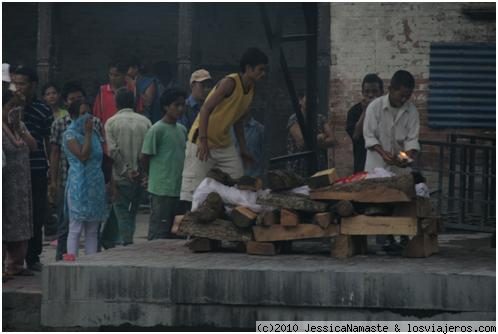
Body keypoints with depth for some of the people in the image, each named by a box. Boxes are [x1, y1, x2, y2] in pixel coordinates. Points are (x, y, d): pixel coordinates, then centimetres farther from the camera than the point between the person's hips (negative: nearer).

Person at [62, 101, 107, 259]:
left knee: (93, 230, 8)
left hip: (96, 185, 7)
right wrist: (87, 133, -12)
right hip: (79, 186, -7)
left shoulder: (94, 133, 14)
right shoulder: (70, 134, -6)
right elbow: (83, 155, -19)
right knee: (75, 229, -6)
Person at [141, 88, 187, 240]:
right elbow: (145, 157, -7)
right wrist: (150, 176, 5)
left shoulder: (182, 130, 12)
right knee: (159, 232, -5)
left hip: (178, 188, 7)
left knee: (174, 230, 11)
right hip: (161, 189, -7)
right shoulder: (156, 130, -11)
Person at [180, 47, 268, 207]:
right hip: (202, 143, -9)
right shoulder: (230, 83, -18)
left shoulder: (250, 89, 8)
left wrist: (243, 149, 17)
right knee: (193, 188, -9)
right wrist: (203, 141, -29)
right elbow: (205, 109, -23)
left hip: (224, 144, 9)